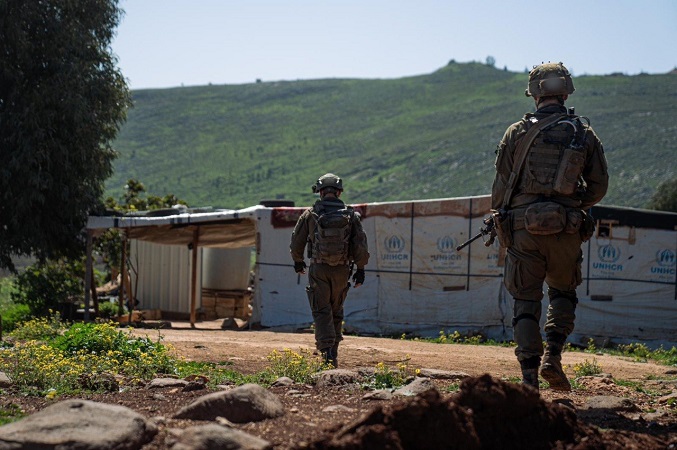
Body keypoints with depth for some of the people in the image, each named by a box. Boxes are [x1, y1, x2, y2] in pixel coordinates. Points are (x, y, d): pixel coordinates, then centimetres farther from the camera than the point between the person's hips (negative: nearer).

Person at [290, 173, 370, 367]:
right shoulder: (351, 215, -1)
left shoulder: (310, 214, -3)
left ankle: (327, 351, -15)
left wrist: (298, 261, 22)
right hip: (341, 271, 2)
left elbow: (296, 242, 5)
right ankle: (333, 352, 21)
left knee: (322, 311, 1)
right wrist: (360, 269, 7)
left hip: (319, 269, -2)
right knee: (336, 311, 17)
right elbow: (361, 245, -2)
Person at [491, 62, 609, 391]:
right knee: (563, 292, 22)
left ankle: (529, 377, 2)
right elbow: (598, 186, 8)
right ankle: (553, 356, 5)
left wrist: (499, 221, 16)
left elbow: (500, 185, 2)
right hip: (566, 229, 1)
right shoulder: (584, 133, 5)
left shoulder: (517, 132, 2)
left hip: (522, 227, -1)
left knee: (526, 302, 7)